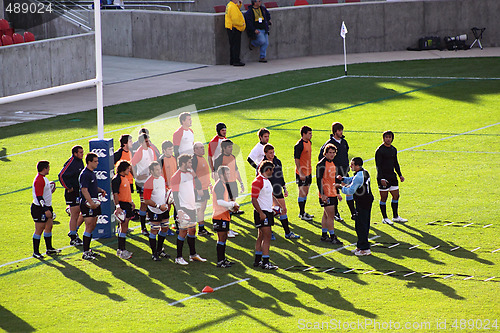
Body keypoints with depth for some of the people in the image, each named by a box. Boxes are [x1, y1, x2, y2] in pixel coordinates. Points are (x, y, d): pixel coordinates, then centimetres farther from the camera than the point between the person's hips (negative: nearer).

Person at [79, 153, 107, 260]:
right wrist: (91, 203, -25)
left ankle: (88, 250, 22)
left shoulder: (92, 173, 15)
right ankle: (85, 253, -5)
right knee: (89, 228, -8)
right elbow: (84, 190, -22)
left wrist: (100, 190, 11)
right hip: (87, 205, -10)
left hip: (94, 204, 10)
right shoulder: (85, 174, -16)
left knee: (92, 227, 13)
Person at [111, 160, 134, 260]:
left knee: (123, 228, 13)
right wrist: (118, 207, -26)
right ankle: (121, 251, -7)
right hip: (122, 205, -10)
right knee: (123, 228, -9)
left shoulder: (125, 177, 15)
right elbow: (115, 194, -20)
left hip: (127, 204, 10)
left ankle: (120, 250, 19)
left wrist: (131, 202, 30)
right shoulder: (117, 179, -14)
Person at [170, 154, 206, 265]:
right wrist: (179, 210, -22)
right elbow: (175, 194, -15)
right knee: (183, 231, -7)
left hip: (192, 206, 8)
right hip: (183, 207, -8)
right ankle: (178, 257, -1)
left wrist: (194, 174, 2)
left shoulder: (190, 174, 12)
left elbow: (198, 186, 15)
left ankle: (193, 255, 24)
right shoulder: (176, 176, -12)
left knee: (192, 230, 14)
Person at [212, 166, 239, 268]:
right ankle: (220, 262, -5)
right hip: (220, 216, -10)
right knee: (221, 238, -7)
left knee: (224, 237, 15)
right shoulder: (219, 185, -16)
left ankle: (223, 259, 23)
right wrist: (232, 205, -14)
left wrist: (232, 205, 9)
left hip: (224, 215, 10)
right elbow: (219, 202, -23)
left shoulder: (223, 184, 17)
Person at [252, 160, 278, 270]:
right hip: (262, 212, -10)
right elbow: (254, 199, -19)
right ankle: (265, 262, -12)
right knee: (267, 237, -12)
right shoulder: (258, 181, -15)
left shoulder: (267, 181, 15)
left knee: (261, 236, 12)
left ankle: (257, 260, 18)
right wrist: (261, 213, -22)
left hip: (268, 211, 10)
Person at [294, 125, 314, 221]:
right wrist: (300, 173, -21)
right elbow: (296, 160, -18)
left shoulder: (309, 142, 9)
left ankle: (303, 212, 25)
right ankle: (302, 214, 3)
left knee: (306, 192, 15)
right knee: (302, 192, -4)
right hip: (301, 172, -9)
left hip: (308, 171, 9)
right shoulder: (299, 145, -18)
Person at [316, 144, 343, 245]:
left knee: (326, 215, 14)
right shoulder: (321, 165, -13)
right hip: (326, 195, -9)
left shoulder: (332, 163, 14)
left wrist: (337, 193, 24)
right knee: (330, 215, -9)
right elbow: (319, 180, -16)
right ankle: (332, 237, -6)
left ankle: (324, 235, 20)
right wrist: (323, 194, -21)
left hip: (333, 194, 9)